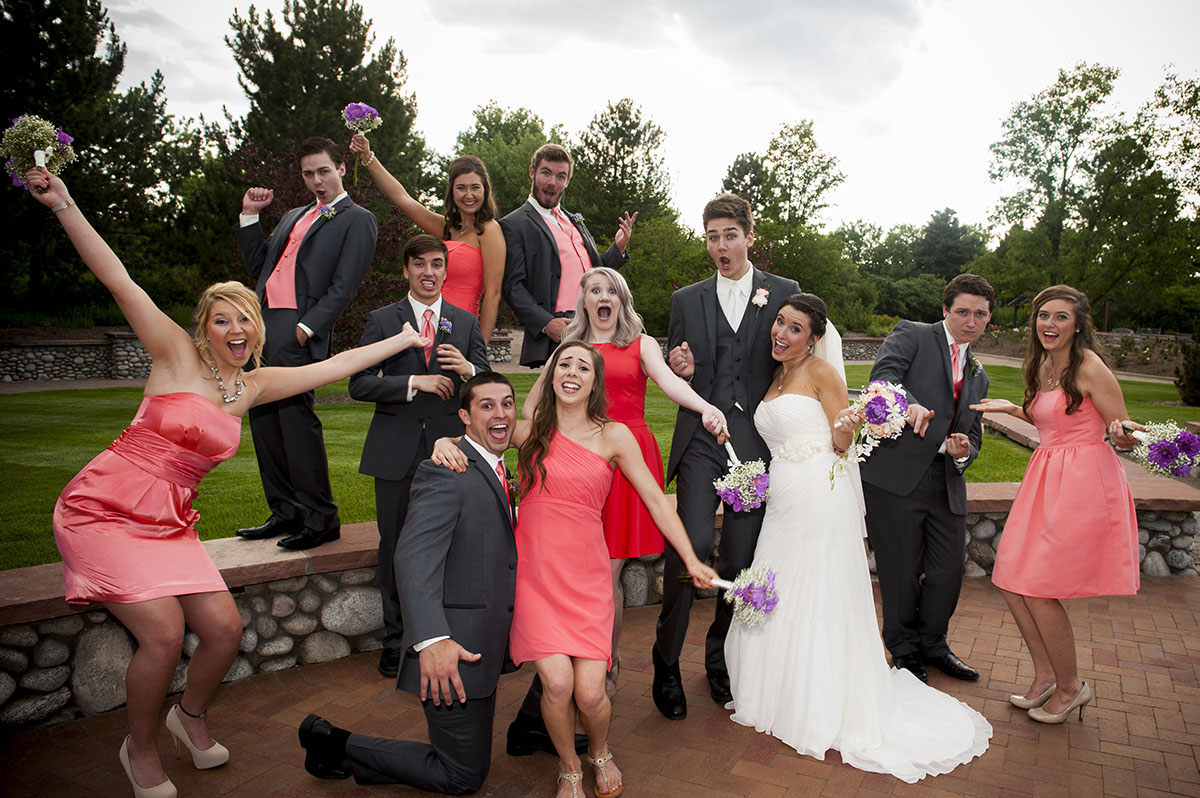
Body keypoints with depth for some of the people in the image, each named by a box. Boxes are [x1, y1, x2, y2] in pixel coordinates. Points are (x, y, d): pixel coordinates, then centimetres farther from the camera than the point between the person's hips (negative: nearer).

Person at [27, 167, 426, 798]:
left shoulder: (255, 385, 8)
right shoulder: (177, 354, -5)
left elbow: (335, 365, 12)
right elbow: (119, 282, -15)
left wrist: (407, 338, 15)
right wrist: (64, 205, -23)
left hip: (169, 524, 5)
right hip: (104, 509, -5)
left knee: (224, 628, -6)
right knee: (165, 633, -17)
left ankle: (190, 718, 27)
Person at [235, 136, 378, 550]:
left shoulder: (357, 220, 2)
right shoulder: (293, 216, 26)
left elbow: (343, 286, -8)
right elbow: (257, 265, 25)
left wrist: (307, 327, -17)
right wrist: (249, 215, 18)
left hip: (297, 333, -8)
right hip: (262, 328, 8)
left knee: (296, 418, -11)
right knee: (263, 421, 9)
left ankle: (321, 519, -2)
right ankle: (285, 513, 18)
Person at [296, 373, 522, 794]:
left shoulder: (495, 472, 14)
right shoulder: (444, 471, -17)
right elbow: (414, 557, -29)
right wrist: (431, 640, -40)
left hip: (482, 646, 9)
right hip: (453, 651, -9)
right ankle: (336, 745, 12)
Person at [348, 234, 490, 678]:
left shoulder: (466, 324, 13)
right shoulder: (383, 320, 8)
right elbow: (359, 384, -1)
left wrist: (468, 369, -13)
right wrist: (414, 382, -12)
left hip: (449, 445, 1)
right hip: (397, 450, 0)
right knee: (395, 546, 6)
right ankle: (396, 638, 21)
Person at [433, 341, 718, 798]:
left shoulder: (613, 436, 1)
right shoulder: (530, 430, 4)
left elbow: (655, 499, 1)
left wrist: (692, 561, -3)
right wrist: (446, 440, -8)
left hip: (585, 576, 0)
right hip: (533, 572, 0)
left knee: (590, 693, -8)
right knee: (557, 682, -14)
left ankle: (600, 752, 31)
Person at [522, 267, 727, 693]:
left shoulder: (641, 345, 11)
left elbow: (669, 381, -9)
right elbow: (530, 407, 20)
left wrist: (705, 407, -28)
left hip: (628, 458, -2)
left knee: (608, 573, -2)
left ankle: (607, 668, 18)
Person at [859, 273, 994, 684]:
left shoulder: (978, 376, 22)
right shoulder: (910, 335, 2)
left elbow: (973, 435, 23)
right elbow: (883, 375, -17)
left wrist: (965, 451, -2)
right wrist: (910, 404, -38)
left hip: (947, 486, 6)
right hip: (895, 477, -6)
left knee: (948, 573, 9)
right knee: (902, 572, 4)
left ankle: (932, 643, 35)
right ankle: (905, 650, 26)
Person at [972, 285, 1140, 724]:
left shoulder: (1089, 366, -12)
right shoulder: (1044, 365, 11)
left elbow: (1123, 435, -11)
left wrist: (1122, 434, -32)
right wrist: (1014, 410, 15)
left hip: (1083, 484, -8)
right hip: (1046, 482, 8)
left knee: (1039, 589, -4)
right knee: (1010, 581, 6)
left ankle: (1071, 687, 19)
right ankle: (1045, 677, 24)